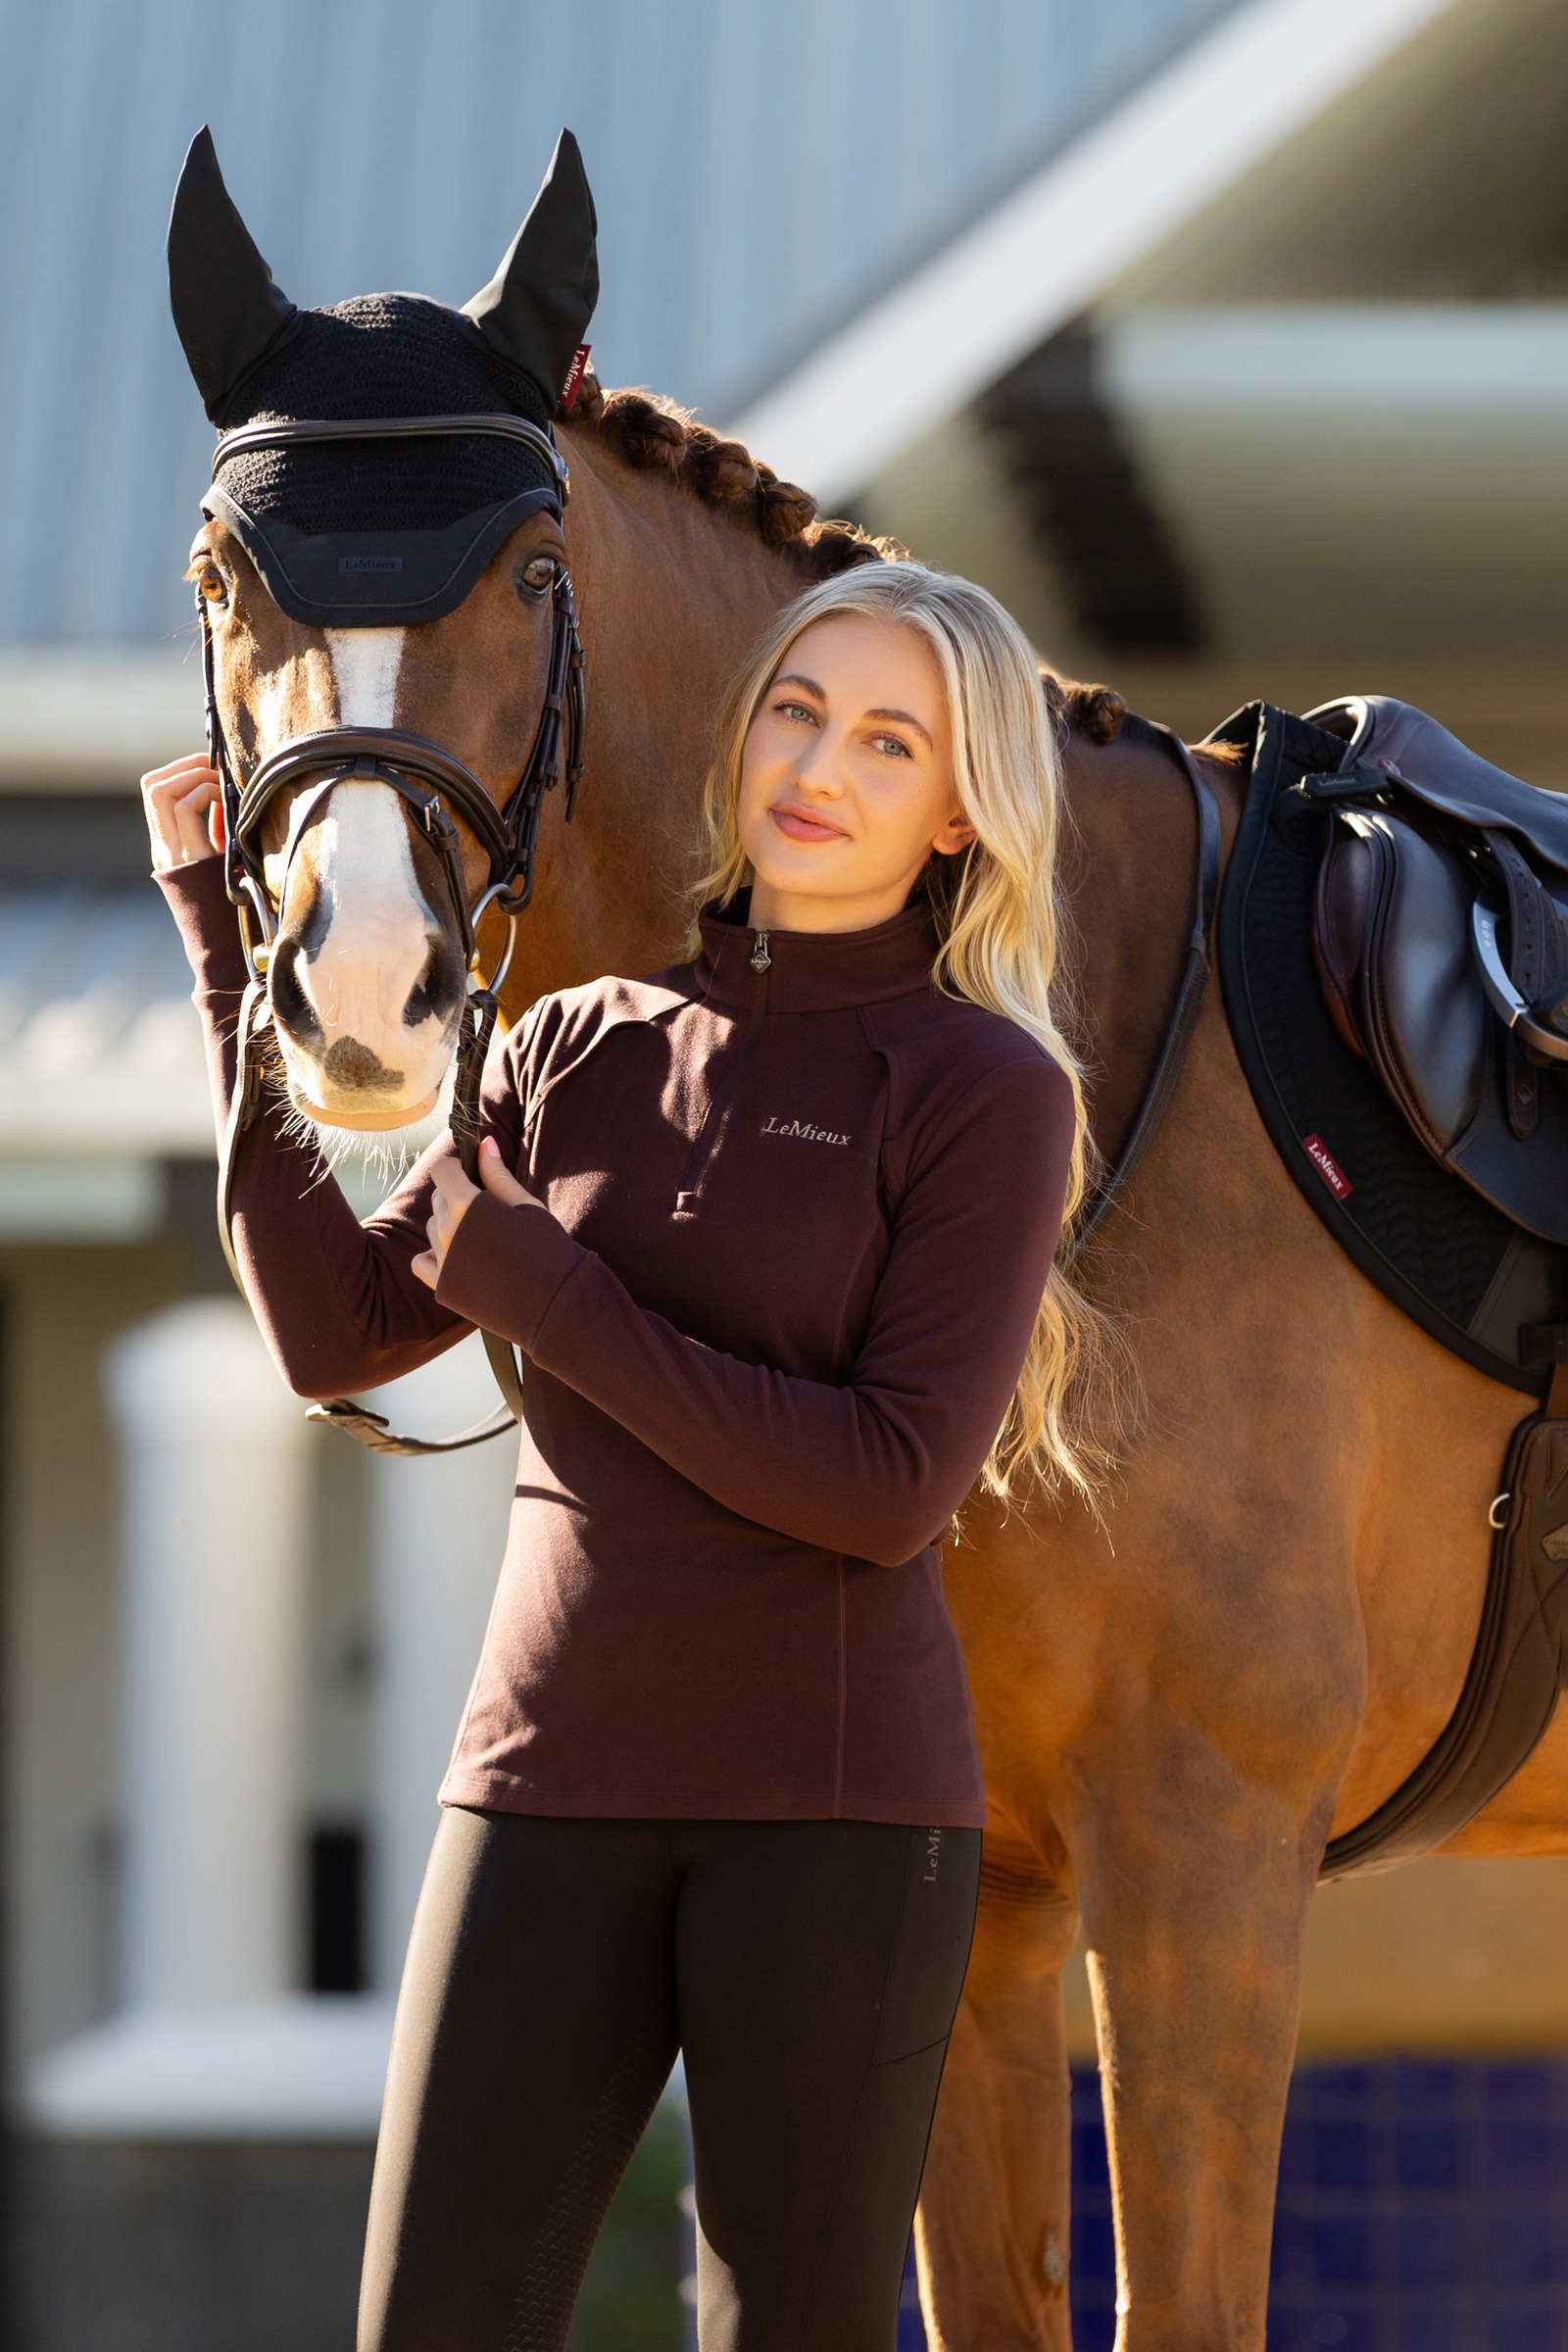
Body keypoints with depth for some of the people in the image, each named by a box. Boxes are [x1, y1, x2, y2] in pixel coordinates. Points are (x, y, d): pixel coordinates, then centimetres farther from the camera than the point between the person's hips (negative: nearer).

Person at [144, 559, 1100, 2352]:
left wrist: (545, 1295, -11)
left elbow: (889, 1487, -13)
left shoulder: (986, 1093, -5)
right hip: (552, 1786, 4)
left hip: (834, 1796, -4)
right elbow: (338, 1334, 7)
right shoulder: (582, 1056, 10)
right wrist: (230, 947, 5)